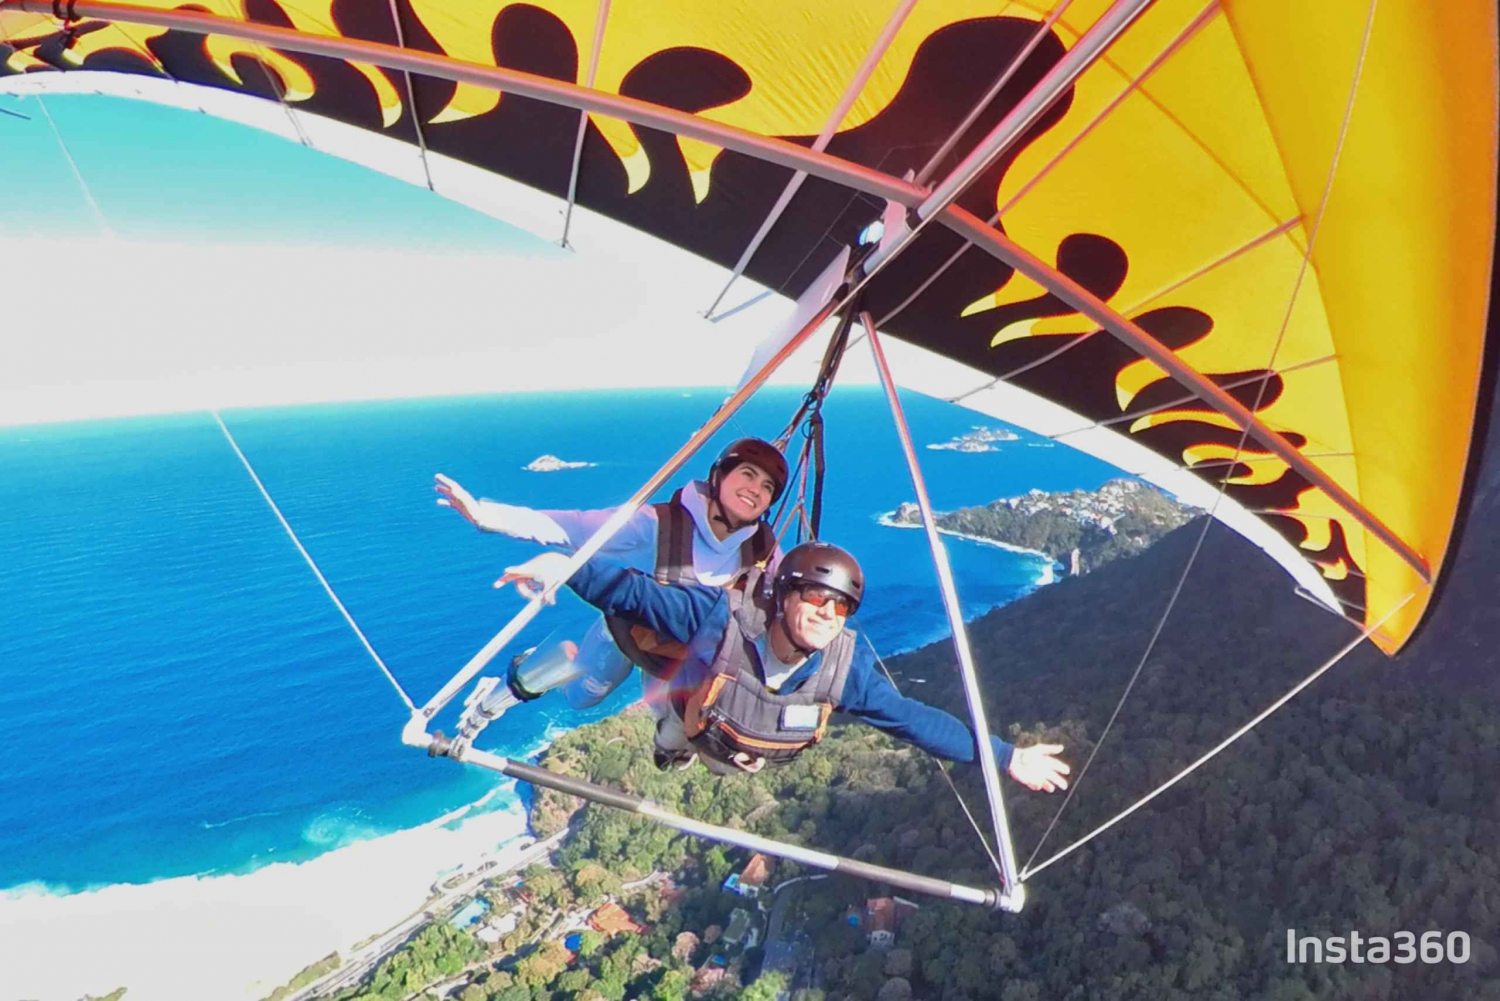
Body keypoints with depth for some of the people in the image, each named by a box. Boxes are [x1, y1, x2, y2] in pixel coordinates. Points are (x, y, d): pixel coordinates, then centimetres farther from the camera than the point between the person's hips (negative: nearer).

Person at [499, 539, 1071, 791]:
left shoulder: (844, 666, -36)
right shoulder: (721, 618, -44)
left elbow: (912, 719, -29)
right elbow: (637, 593, -40)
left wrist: (1003, 757, -30)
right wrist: (568, 567, -56)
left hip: (755, 765, 3)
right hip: (693, 739, -3)